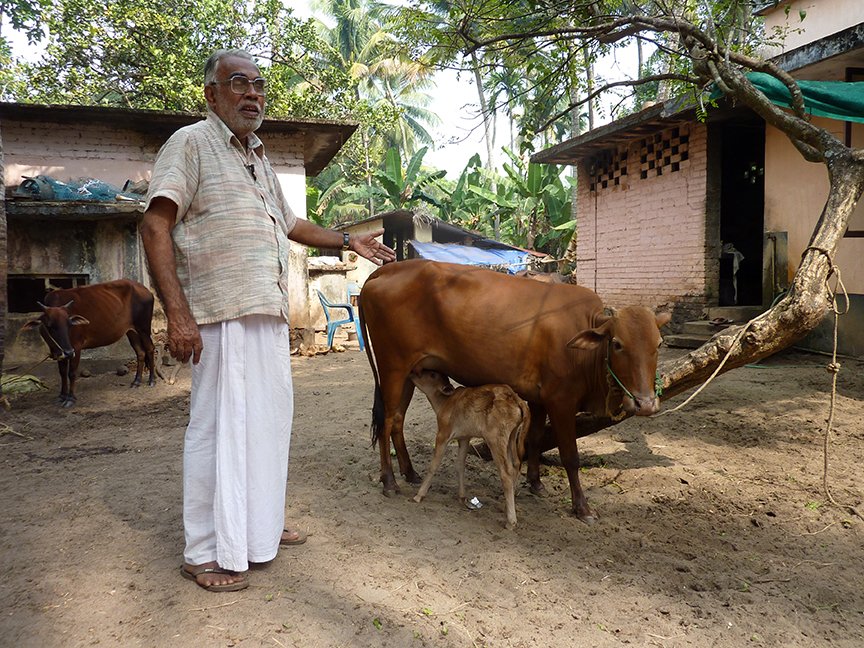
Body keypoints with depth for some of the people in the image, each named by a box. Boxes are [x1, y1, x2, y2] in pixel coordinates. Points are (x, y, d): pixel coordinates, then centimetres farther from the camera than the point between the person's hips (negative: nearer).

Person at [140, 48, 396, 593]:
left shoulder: (259, 160, 21)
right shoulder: (192, 143, -4)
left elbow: (289, 224, 34)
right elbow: (155, 226, -14)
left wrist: (349, 241, 31)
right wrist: (178, 314, -23)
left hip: (271, 314, 9)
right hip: (223, 317, -8)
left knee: (270, 420, 14)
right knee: (219, 426, -3)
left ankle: (260, 525, 31)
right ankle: (205, 553, 12)